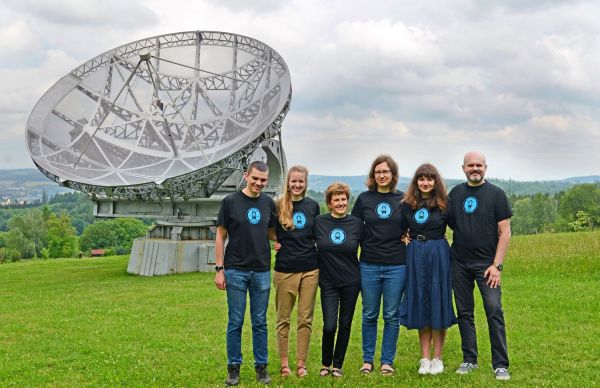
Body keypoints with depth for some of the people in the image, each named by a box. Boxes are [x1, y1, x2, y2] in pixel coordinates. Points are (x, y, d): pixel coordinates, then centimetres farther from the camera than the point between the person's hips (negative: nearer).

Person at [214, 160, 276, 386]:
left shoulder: (268, 203, 6)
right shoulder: (230, 202, -2)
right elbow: (221, 236, 0)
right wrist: (219, 269, -4)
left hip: (262, 271, 3)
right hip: (236, 271, -2)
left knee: (260, 322, 8)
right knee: (235, 322, 4)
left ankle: (261, 366, 18)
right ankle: (233, 367, 14)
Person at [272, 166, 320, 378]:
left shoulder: (313, 205, 7)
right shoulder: (279, 206, -1)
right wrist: (274, 243, -9)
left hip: (310, 269, 2)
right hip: (285, 269, -2)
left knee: (306, 319, 5)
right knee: (283, 318, 5)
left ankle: (301, 363, 14)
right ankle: (284, 363, 15)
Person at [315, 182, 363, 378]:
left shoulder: (356, 223, -2)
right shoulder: (319, 222, -3)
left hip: (351, 281, 1)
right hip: (328, 282, -1)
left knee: (345, 324, 8)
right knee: (329, 326, -7)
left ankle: (337, 365, 23)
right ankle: (325, 364, 16)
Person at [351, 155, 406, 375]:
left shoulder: (403, 199, 4)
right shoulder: (364, 199, 4)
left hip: (396, 266, 0)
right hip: (369, 265, 0)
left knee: (391, 315, 5)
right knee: (369, 315, 8)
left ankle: (387, 361, 16)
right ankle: (367, 360, 20)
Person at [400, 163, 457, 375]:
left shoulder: (444, 204, -1)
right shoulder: (407, 205, 5)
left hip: (439, 256, -2)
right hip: (415, 258, 2)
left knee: (437, 304, 2)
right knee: (420, 304, 6)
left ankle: (437, 358, 12)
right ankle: (425, 358, 14)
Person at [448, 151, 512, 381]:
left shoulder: (496, 194, -2)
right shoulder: (456, 193, 8)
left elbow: (505, 231, -4)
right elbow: (447, 223, 16)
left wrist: (497, 265, -11)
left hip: (486, 264, -3)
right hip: (459, 264, 3)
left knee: (494, 311, -8)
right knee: (464, 313, 9)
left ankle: (500, 365, 0)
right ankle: (469, 360, 20)